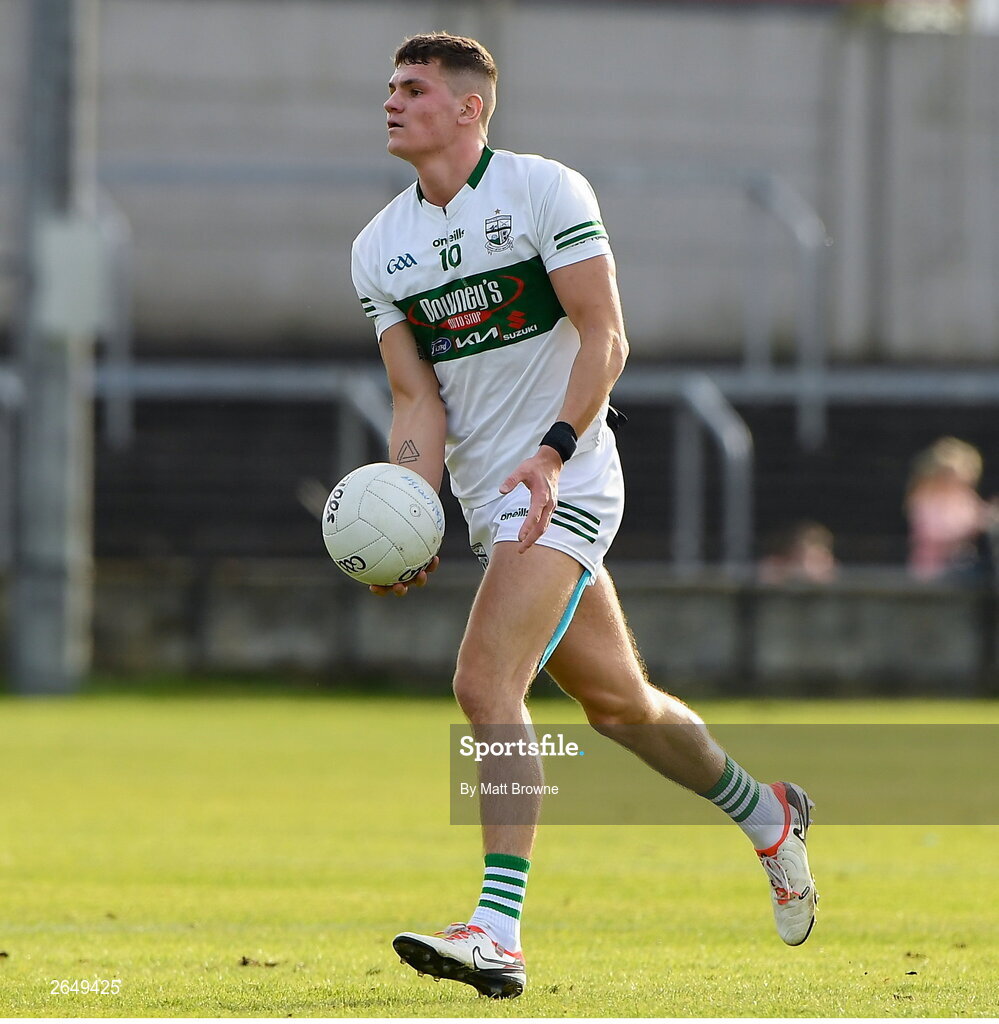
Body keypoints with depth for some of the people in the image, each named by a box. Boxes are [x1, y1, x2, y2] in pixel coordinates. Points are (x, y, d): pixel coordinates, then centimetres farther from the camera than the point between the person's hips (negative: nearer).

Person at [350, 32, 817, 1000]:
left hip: (565, 481, -6)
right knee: (615, 702, 14)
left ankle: (498, 931, -24)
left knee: (486, 684, -21)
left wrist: (552, 451, -23)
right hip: (488, 498, 6)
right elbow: (416, 398, 5)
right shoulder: (378, 248, 8)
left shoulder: (546, 191, -8)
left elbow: (604, 338, -11)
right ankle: (768, 815, 39)